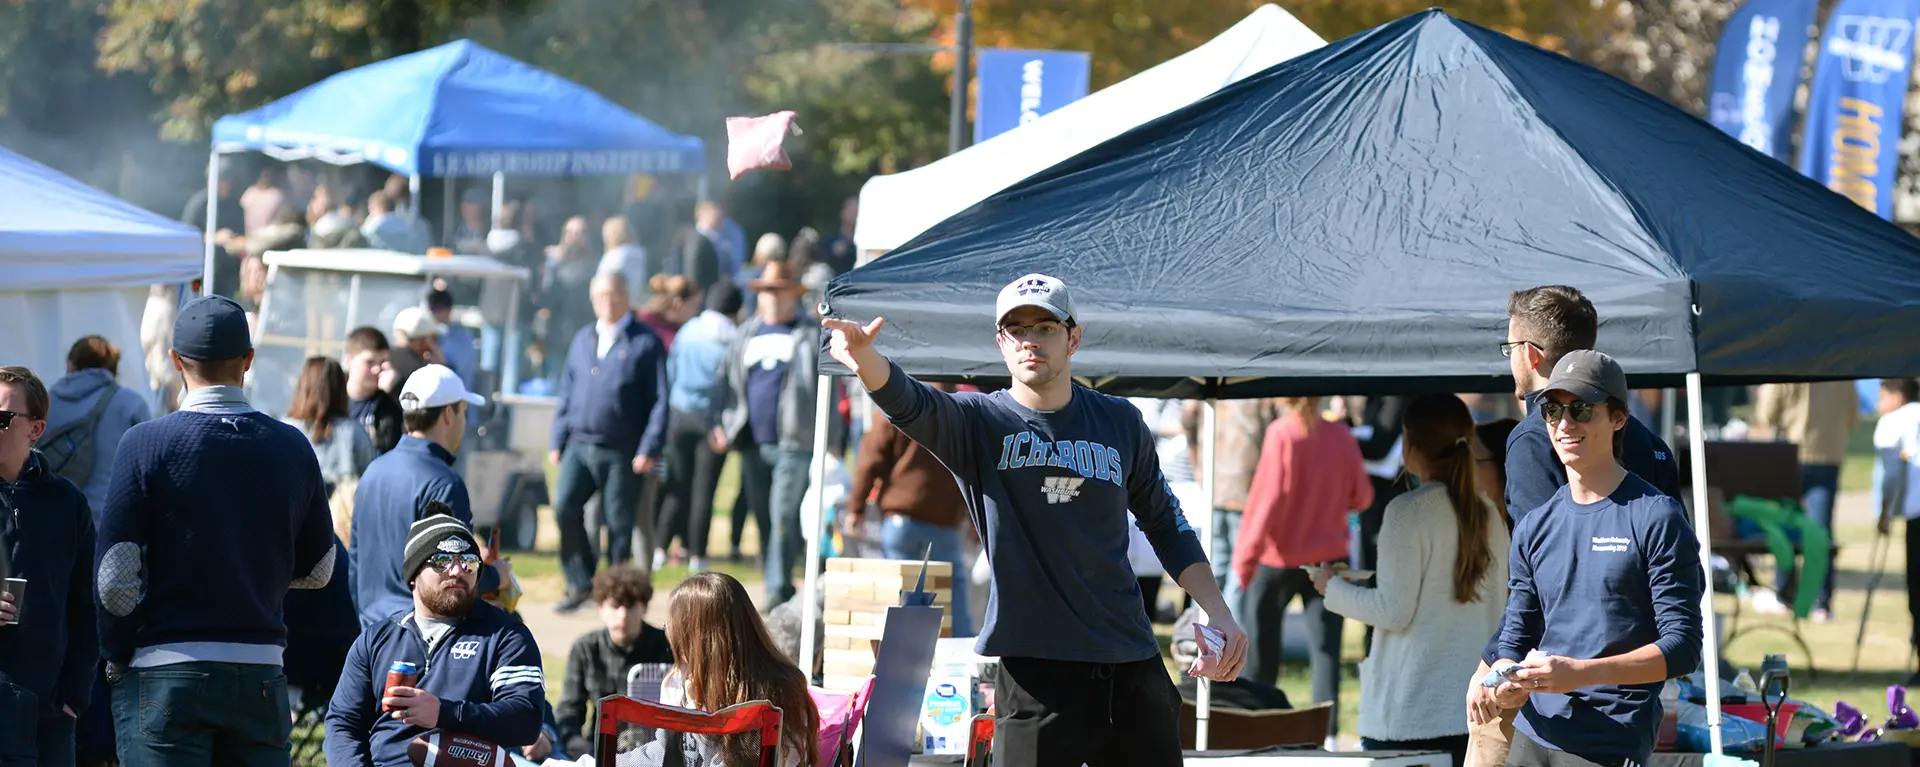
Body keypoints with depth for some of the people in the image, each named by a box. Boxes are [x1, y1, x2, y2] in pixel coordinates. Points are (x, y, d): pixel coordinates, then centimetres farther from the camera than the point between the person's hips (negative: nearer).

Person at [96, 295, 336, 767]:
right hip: (261, 671, 3)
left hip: (164, 674, -3)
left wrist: (117, 658, 5)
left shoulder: (146, 444, -8)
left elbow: (115, 577, -9)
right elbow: (317, 570, 14)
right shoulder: (292, 448, 3)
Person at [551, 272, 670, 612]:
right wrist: (558, 441, 11)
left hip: (622, 453, -4)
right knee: (565, 507, -12)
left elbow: (659, 401, -5)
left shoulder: (646, 343, -1)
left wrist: (649, 449, -12)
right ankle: (580, 582, 1)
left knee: (619, 523, 0)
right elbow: (567, 392, 18)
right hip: (580, 444, 4)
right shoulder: (583, 340, 15)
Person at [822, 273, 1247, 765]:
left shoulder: (1119, 422, 10)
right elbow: (910, 404, -21)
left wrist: (1217, 612, 12)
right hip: (1036, 668, -3)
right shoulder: (980, 422, 0)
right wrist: (865, 360, -43)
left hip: (1131, 664, 3)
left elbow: (1164, 524, 20)